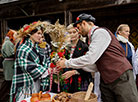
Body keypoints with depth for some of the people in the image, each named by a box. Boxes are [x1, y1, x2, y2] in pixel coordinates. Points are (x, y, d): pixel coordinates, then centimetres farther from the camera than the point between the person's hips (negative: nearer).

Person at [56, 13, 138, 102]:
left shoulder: (100, 32, -11)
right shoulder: (93, 36, 16)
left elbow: (90, 59, -20)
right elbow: (93, 66, 13)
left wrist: (67, 63, -9)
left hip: (121, 78, -8)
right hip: (106, 81, 9)